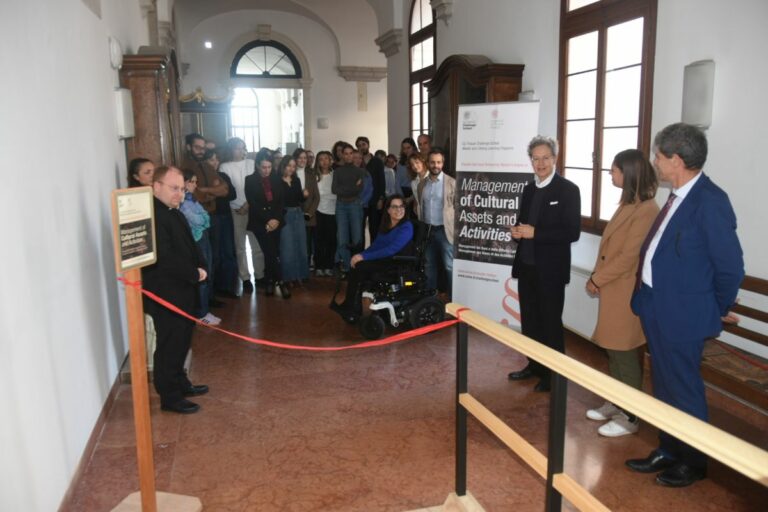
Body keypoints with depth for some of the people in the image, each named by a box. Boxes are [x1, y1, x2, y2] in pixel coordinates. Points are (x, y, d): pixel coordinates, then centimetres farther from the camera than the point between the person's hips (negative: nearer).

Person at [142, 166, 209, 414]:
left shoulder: (175, 213, 12)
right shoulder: (152, 216, -22)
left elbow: (190, 246, 16)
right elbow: (165, 258, -27)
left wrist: (201, 268, 0)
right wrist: (194, 274, -17)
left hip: (181, 291, 10)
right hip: (166, 295, -10)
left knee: (181, 341, 20)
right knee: (169, 345, 1)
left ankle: (180, 383, 35)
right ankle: (170, 397, 14)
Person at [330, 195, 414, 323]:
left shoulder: (406, 227, -14)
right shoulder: (385, 225, 11)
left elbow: (392, 249, -24)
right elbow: (376, 245, 9)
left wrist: (364, 257, -24)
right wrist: (361, 255, -12)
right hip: (384, 260, 7)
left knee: (359, 267, -21)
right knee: (356, 265, -18)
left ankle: (351, 308, -5)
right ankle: (353, 309, -14)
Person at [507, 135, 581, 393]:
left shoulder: (568, 189, -10)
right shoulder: (529, 188, 10)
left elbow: (572, 232, -17)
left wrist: (534, 233, -21)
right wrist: (517, 231, -4)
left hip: (550, 269, -6)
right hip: (526, 265, 6)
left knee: (551, 323, 6)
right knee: (529, 320, 16)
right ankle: (534, 365, 32)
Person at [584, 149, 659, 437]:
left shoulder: (645, 210, -19)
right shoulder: (628, 204, 12)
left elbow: (628, 257, -21)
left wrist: (596, 279, -12)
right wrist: (598, 279, 6)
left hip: (626, 294, -9)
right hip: (613, 291, 9)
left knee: (625, 356, 2)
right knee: (614, 352, 17)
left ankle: (629, 417, 15)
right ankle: (615, 404, 31)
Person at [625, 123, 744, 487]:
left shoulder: (709, 201, -20)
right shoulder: (678, 197, 6)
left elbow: (730, 266, -16)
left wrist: (719, 310, -2)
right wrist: (648, 298, 13)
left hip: (682, 315, -8)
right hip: (657, 309, 9)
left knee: (684, 391, 9)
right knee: (664, 388, 20)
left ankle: (693, 462, 30)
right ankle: (668, 452, 38)